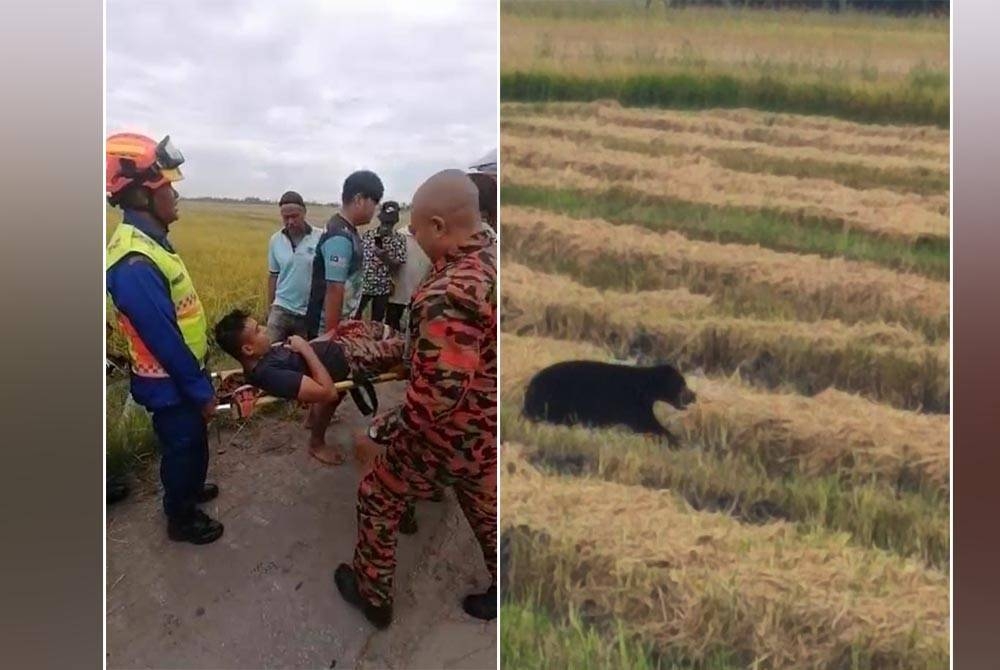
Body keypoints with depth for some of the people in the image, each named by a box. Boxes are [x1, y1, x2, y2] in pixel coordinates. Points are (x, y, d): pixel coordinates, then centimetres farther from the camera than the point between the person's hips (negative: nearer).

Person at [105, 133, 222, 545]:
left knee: (193, 442, 27)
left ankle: (188, 490, 50)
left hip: (180, 376, 9)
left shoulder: (147, 242, 1)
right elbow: (165, 340, -28)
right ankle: (181, 519, 33)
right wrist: (201, 390, -17)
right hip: (170, 384, -9)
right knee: (182, 447, 12)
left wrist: (199, 379, 17)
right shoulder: (134, 263, -32)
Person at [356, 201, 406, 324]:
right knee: (354, 318, 5)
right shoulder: (367, 235, -2)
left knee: (377, 322, 11)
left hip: (383, 288, 0)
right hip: (362, 285, 0)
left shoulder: (399, 240, -4)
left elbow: (398, 266, -7)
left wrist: (386, 258, -27)